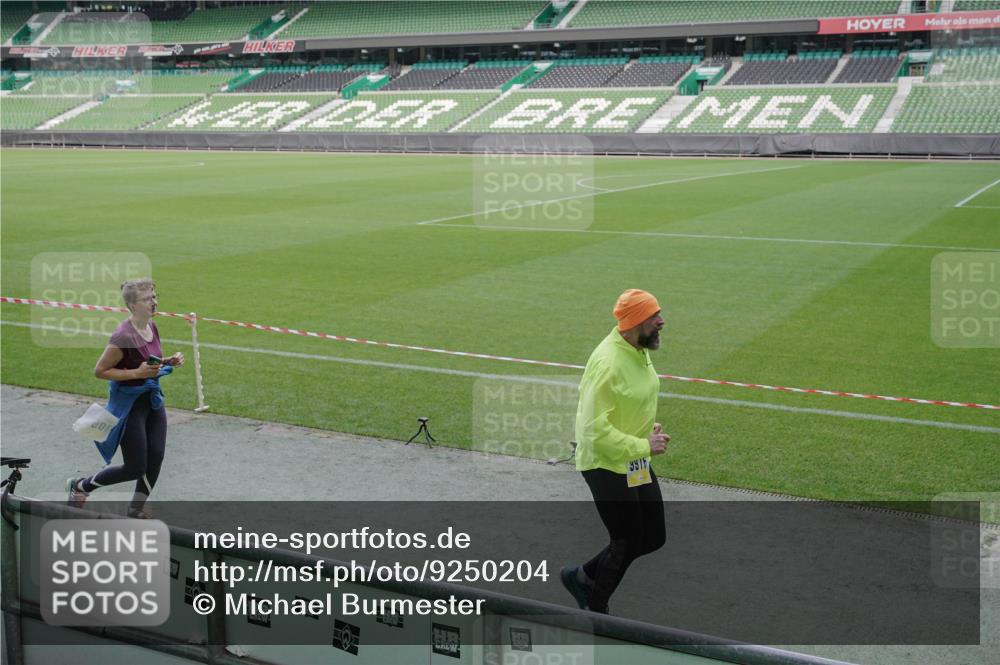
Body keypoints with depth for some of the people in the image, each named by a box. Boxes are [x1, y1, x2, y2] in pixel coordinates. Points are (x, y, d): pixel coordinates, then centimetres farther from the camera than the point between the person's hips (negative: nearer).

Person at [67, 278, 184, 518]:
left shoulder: (151, 327, 1)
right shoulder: (124, 336, -24)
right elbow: (99, 371, -18)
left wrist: (169, 362, -1)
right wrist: (137, 373, -25)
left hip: (152, 398, 7)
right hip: (129, 403, -7)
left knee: (156, 457, 3)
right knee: (135, 469, 0)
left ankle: (137, 509, 23)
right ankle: (80, 486, 22)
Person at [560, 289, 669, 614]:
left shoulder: (639, 350, 3)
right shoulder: (608, 362, -27)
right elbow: (595, 429, -27)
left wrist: (649, 426, 5)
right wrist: (643, 446, -24)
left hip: (636, 463, 9)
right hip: (607, 465, -9)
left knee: (654, 538, 15)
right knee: (626, 544, 3)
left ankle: (583, 577, 32)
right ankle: (595, 612, 27)